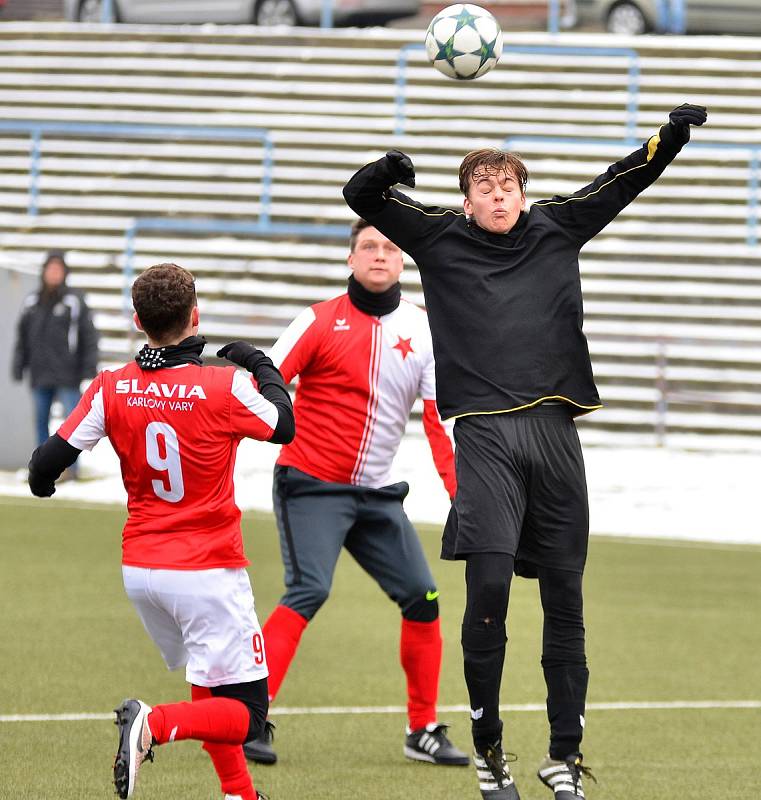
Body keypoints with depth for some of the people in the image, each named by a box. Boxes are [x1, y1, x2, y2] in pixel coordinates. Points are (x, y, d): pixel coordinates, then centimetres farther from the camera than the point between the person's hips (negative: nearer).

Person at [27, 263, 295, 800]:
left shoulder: (112, 389, -4)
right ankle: (156, 725, -26)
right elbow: (284, 427, 3)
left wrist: (41, 484, 20)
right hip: (208, 570, -5)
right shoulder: (224, 387, -14)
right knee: (245, 714, -3)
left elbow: (47, 464, -3)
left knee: (210, 685, 25)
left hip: (140, 569, 5)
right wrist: (260, 365, 17)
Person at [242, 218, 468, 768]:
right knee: (309, 592, -21)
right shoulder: (322, 321, -6)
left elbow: (440, 418, 1)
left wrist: (462, 495, -9)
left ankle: (423, 731, 15)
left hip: (377, 494, 5)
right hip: (311, 487, -5)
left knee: (422, 598, 2)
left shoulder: (423, 329, 4)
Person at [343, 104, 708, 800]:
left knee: (565, 596, 4)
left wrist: (672, 137, 10)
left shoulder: (555, 230, 17)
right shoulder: (440, 239, 12)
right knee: (489, 581, -16)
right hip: (485, 433, -3)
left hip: (554, 430, 3)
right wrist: (386, 172, -9)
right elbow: (362, 198, 12)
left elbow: (623, 182, 23)